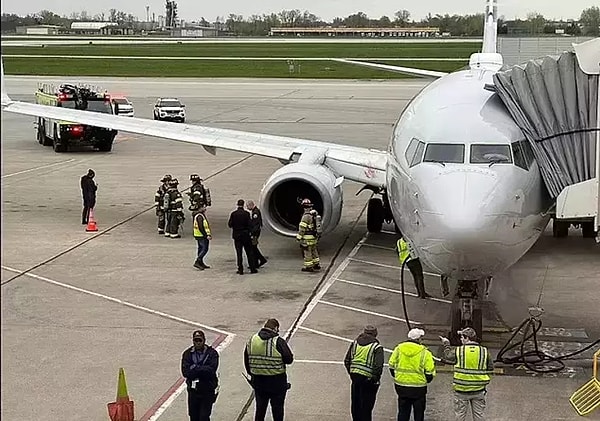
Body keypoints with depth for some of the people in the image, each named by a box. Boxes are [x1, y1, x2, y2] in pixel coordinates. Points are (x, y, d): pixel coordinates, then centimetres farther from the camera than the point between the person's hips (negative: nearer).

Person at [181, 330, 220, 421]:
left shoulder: (212, 353, -4)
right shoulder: (187, 354, 3)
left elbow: (211, 370, -19)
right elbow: (185, 372, -10)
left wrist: (194, 368, -14)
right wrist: (202, 370, -15)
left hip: (207, 391, -3)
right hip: (193, 390, 3)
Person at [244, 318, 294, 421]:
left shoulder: (252, 340, 0)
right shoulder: (278, 341, -16)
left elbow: (246, 360, 7)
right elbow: (289, 359, -16)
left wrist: (251, 373, 18)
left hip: (258, 381, 4)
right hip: (276, 381, -4)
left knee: (260, 408, 18)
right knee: (277, 408, 10)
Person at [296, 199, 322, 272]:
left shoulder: (306, 216, -20)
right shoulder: (315, 214, 6)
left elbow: (302, 228, -19)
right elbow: (317, 225, 16)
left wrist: (298, 237, -13)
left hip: (307, 238, -9)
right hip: (314, 237, 9)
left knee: (307, 252, 0)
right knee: (314, 250, 19)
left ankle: (309, 267, 4)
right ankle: (317, 264, 26)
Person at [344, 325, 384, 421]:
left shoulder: (355, 343, 7)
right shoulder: (377, 347, -10)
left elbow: (347, 361, 8)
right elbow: (378, 366, -18)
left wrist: (351, 373, 15)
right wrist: (375, 378, -6)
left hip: (355, 377, 5)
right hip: (368, 379, -5)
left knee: (355, 404, 17)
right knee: (366, 406, 4)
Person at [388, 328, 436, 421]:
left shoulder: (399, 349, 1)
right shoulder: (424, 352, -10)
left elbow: (392, 366, 7)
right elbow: (430, 372, -10)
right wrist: (426, 380, 10)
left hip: (401, 386, 3)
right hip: (418, 388, -3)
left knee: (403, 413, 15)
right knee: (419, 413, 11)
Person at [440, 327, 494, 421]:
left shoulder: (458, 351, -11)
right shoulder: (484, 351, -4)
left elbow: (447, 358, 8)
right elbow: (490, 370, 5)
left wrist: (446, 344, 21)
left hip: (462, 390, -2)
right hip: (479, 390, 2)